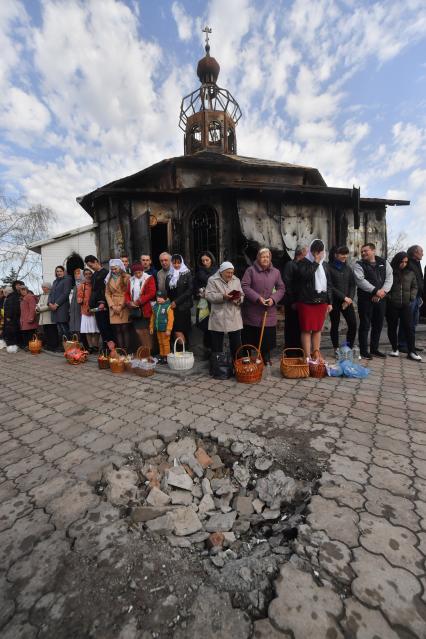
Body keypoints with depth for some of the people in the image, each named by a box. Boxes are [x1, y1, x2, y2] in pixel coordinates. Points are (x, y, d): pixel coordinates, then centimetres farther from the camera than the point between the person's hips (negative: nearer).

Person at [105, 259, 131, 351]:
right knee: (117, 330, 2)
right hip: (113, 308, 4)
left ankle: (127, 350, -2)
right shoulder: (109, 279, 16)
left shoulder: (126, 277, 0)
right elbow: (107, 293, 11)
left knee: (125, 328, -6)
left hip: (124, 306, -4)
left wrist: (121, 305, -11)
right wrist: (112, 305, -3)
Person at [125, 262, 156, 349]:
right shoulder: (131, 280, 14)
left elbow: (152, 293, -12)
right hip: (135, 310, 5)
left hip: (145, 310, -5)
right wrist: (129, 302, -4)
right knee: (138, 331, 8)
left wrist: (139, 301, -14)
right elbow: (127, 293, 16)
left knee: (145, 331, -3)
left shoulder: (149, 278, -3)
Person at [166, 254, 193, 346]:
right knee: (176, 330, 3)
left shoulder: (187, 274, 1)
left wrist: (176, 301, -11)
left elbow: (189, 290, -7)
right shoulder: (169, 276, 14)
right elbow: (167, 292, 17)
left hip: (183, 306, -4)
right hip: (173, 307, 4)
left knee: (178, 330, -11)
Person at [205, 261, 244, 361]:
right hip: (218, 318, -3)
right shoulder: (212, 280, -2)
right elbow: (209, 295, -12)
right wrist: (223, 296, -24)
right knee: (217, 344, 7)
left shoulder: (236, 280, 11)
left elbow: (242, 296, 8)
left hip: (234, 318, 3)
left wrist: (238, 298, -14)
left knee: (236, 343, 8)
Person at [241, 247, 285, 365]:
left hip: (269, 311, 3)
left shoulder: (276, 272, 10)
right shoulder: (250, 270, -1)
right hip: (252, 310, -2)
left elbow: (281, 288, 11)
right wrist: (257, 298, -17)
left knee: (268, 337, 6)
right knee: (250, 336, 5)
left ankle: (266, 358, 25)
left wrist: (273, 299, -7)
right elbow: (244, 286, -8)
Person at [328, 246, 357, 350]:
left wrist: (350, 298, -6)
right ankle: (336, 349, 14)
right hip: (334, 301, -4)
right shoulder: (329, 268, -5)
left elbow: (352, 285, 9)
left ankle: (349, 347, 14)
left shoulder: (348, 268, 11)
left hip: (347, 301, 5)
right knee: (335, 326, 3)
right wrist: (344, 297, -13)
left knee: (353, 324, -1)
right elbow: (330, 287, -11)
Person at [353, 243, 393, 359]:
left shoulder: (384, 262, 12)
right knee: (365, 325, -2)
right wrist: (375, 291, -18)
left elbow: (389, 277, 3)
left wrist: (383, 290, -13)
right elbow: (360, 281, -14)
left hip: (381, 299, 5)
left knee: (378, 325, 11)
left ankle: (374, 349, 25)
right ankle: (363, 351, 7)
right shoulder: (359, 265, -2)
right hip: (365, 299, -5)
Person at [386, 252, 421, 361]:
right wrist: (387, 296, -11)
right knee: (392, 327, 6)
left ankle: (412, 352, 6)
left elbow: (414, 287, 18)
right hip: (391, 305, -3)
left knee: (409, 328, 0)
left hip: (406, 305, 3)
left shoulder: (410, 273, 10)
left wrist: (412, 296, 2)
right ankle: (395, 349, 20)